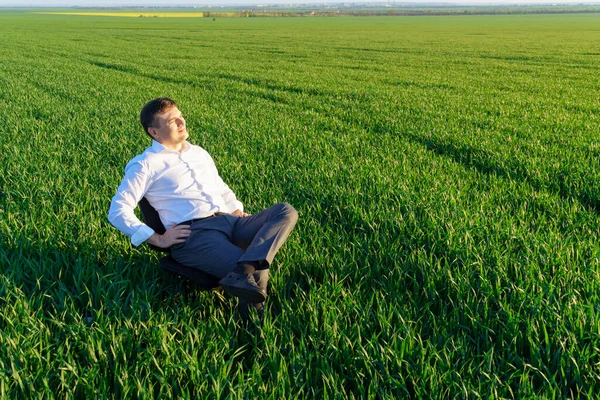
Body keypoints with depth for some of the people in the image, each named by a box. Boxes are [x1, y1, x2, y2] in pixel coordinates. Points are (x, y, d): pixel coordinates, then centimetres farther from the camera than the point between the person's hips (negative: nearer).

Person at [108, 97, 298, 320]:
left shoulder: (199, 153, 25)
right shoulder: (145, 165, 4)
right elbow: (118, 211, -3)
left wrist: (238, 212, 15)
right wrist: (158, 239, -9)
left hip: (228, 221, 9)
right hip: (192, 234, -8)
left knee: (286, 211, -20)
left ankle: (246, 270, -38)